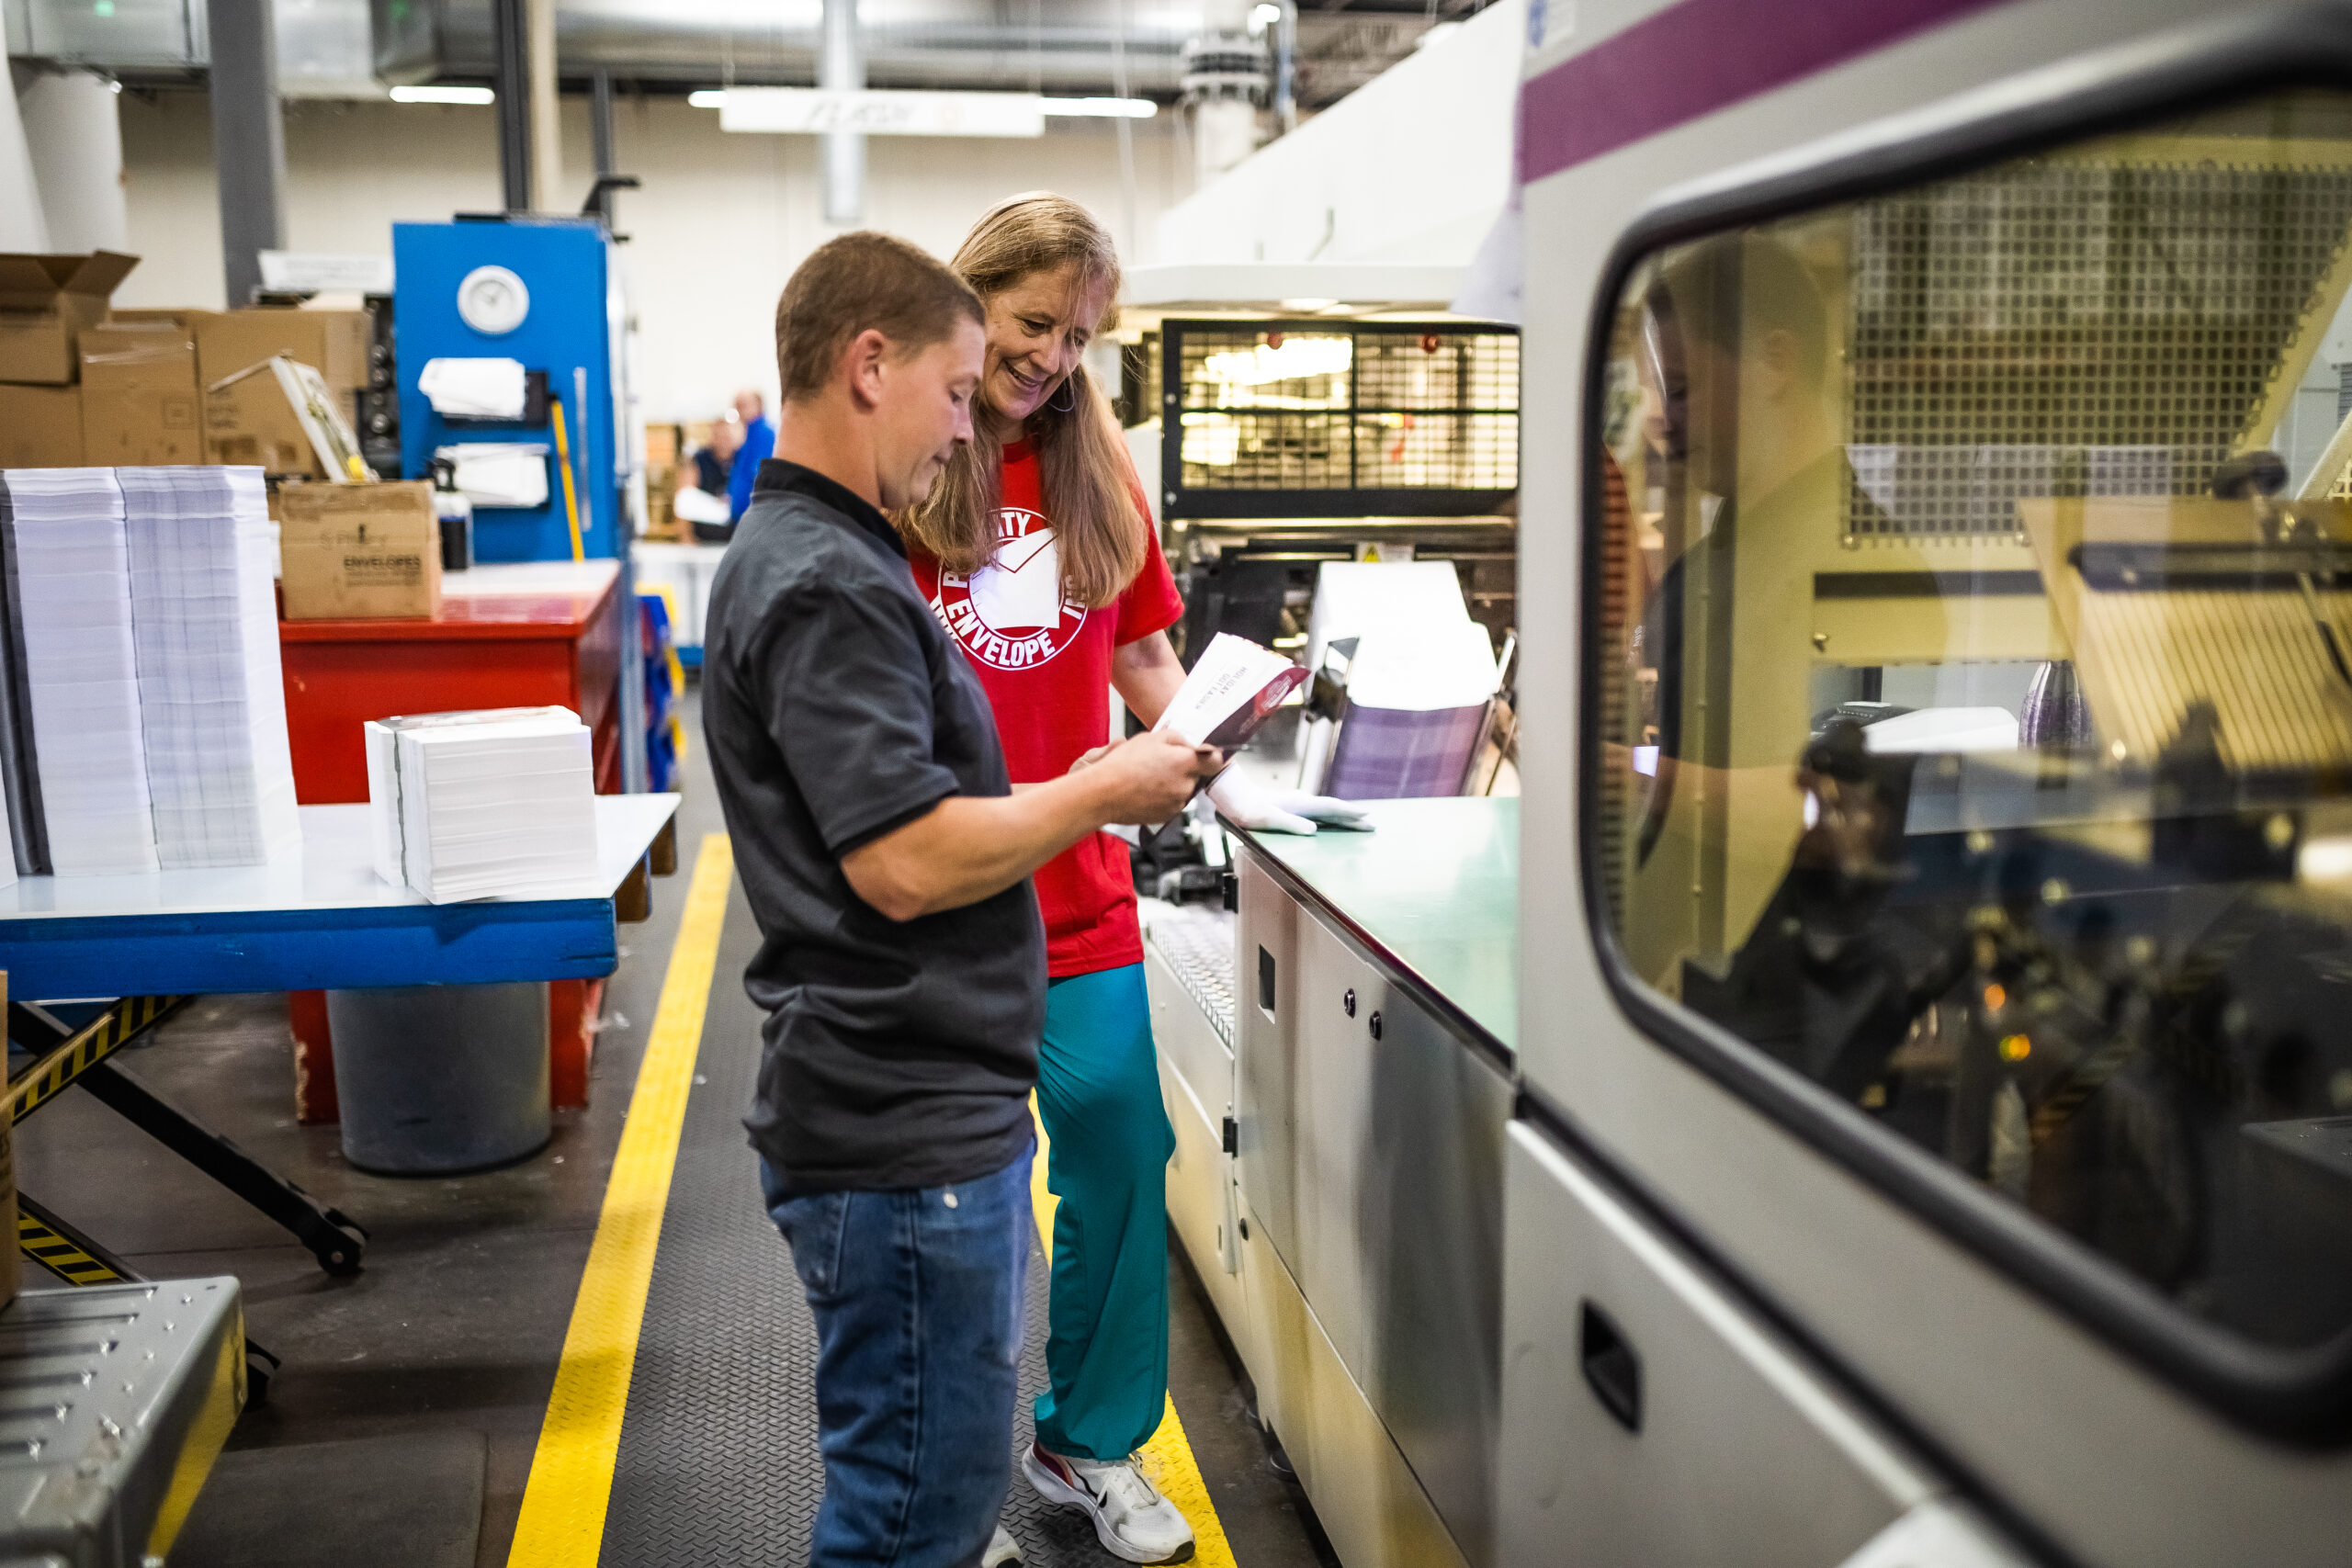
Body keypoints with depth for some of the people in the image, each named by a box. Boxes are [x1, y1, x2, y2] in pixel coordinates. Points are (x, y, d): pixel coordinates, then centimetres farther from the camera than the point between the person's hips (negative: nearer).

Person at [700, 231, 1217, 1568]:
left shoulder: (830, 556, 16)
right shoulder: (823, 583, -19)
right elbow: (908, 863, -24)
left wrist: (1078, 785, 11)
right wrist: (1103, 794, -12)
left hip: (930, 1105, 11)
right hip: (902, 1129, -11)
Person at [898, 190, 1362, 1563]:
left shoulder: (1100, 472, 10)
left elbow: (1146, 656, 16)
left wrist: (1229, 787, 5)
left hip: (1080, 885, 4)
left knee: (1122, 1150, 4)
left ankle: (1092, 1446, 26)